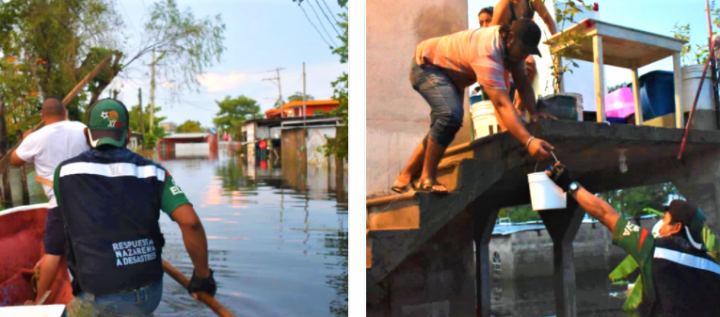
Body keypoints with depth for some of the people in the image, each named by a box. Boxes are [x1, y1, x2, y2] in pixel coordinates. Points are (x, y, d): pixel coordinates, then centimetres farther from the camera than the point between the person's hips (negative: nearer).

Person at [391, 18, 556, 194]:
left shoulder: (511, 44, -13)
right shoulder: (487, 54, -39)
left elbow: (523, 82, -6)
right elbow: (502, 105, -47)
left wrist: (534, 113, -20)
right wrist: (529, 141, -54)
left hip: (452, 73, 9)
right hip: (427, 65, -9)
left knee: (442, 129, 8)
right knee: (451, 114, -32)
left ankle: (404, 178, 19)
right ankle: (426, 179, -18)